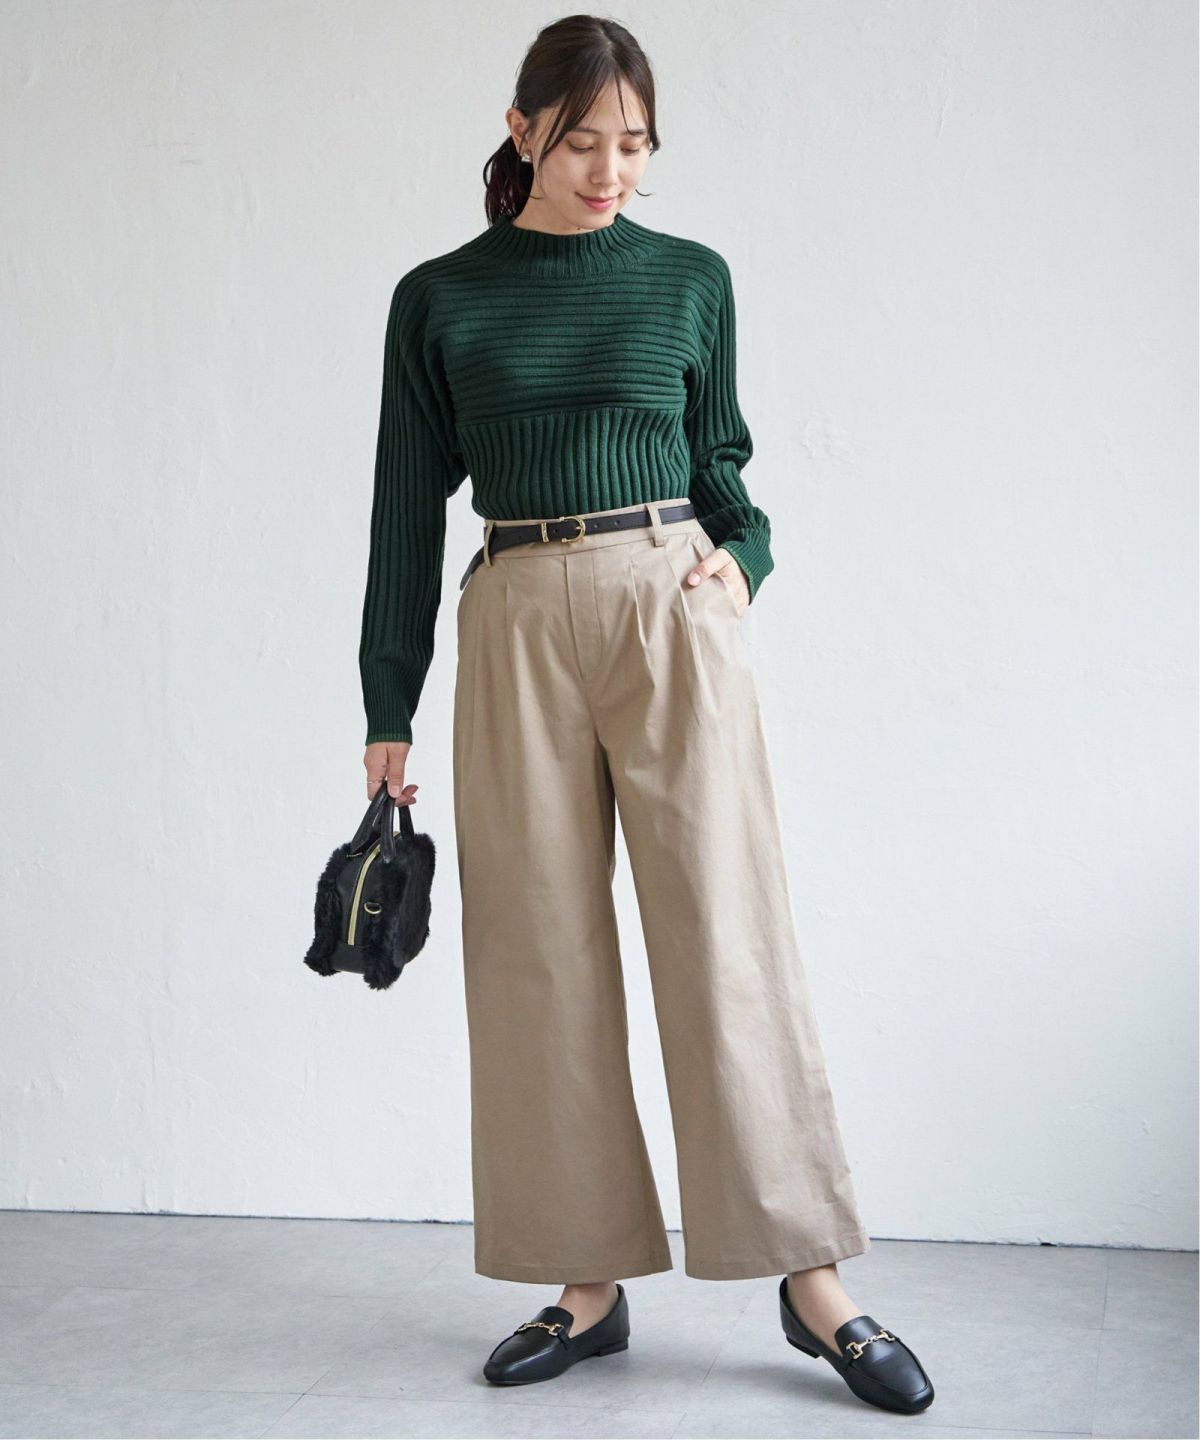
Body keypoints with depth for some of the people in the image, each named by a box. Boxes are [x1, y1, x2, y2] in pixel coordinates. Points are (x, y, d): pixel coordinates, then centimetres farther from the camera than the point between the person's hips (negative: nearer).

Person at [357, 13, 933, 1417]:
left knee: (727, 935, -5)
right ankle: (589, 1280, 14)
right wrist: (387, 715, 7)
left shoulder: (690, 279, 8)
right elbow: (409, 512, 9)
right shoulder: (438, 299, 8)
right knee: (541, 950, 3)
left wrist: (740, 557, -6)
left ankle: (810, 1275, 3)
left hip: (673, 616, -1)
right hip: (517, 631, 1)